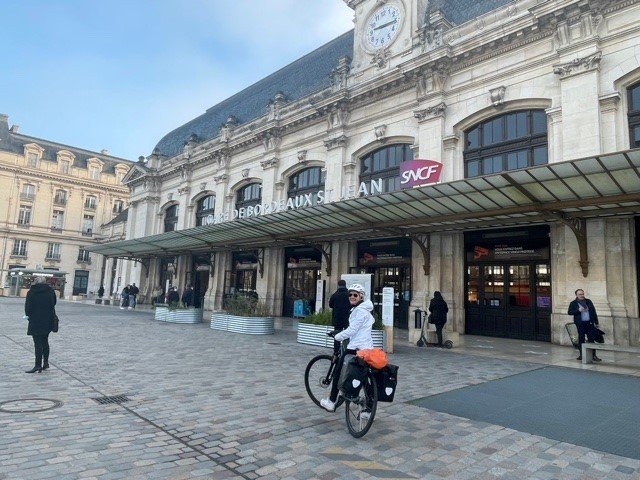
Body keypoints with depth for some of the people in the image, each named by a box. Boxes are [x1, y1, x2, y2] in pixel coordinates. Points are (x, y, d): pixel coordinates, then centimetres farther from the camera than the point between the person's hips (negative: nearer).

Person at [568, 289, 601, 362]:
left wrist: (596, 322, 9)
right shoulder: (573, 303, 2)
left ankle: (593, 355, 3)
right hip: (580, 324, -2)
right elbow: (569, 312, -6)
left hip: (589, 323, 2)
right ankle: (581, 355, 12)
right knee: (581, 339, 3)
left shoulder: (588, 301, 11)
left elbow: (593, 311, 13)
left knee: (591, 339, 0)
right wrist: (578, 310, -19)